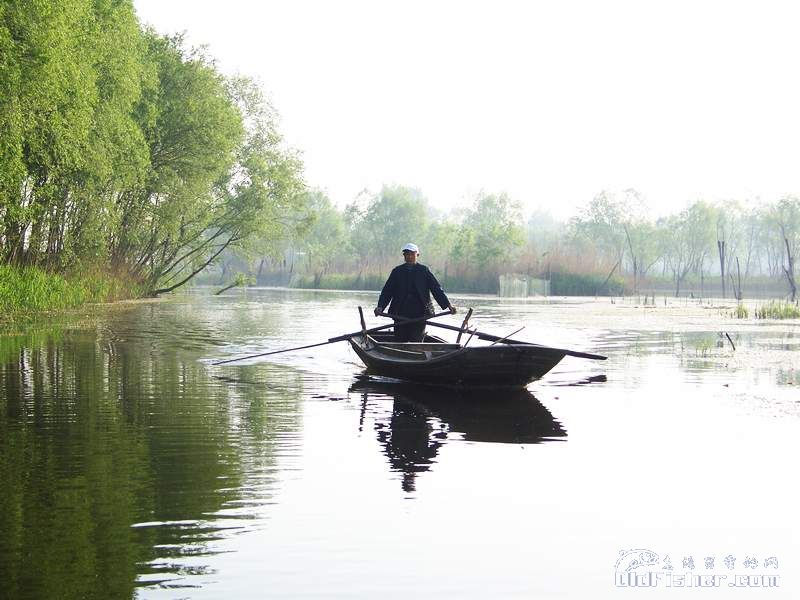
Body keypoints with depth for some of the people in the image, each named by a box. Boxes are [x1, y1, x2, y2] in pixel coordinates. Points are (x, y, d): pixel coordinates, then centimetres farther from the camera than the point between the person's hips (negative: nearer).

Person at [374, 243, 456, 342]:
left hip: (420, 313, -2)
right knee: (400, 341, 4)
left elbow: (436, 289, 3)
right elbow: (387, 291, 6)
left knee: (417, 341, -7)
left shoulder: (424, 271, 6)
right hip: (400, 314, 2)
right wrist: (380, 306, -10)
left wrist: (448, 304, -8)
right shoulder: (397, 271, 9)